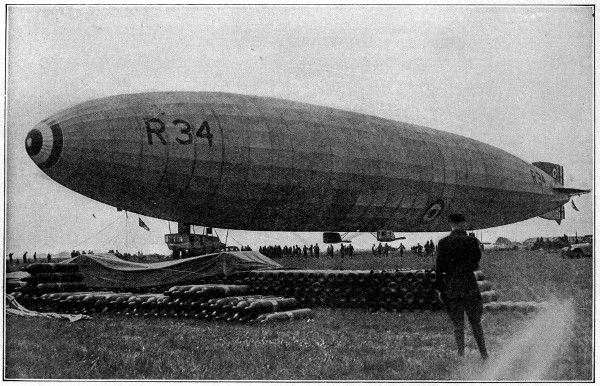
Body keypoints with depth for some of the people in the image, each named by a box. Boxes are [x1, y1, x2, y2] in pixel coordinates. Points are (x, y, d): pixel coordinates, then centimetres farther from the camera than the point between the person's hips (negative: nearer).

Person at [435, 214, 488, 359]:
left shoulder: (443, 243, -3)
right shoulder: (472, 241, -4)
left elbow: (439, 267, -2)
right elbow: (476, 264, 3)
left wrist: (439, 288, 5)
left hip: (451, 287, 1)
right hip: (469, 285, 0)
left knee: (458, 324, 8)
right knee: (476, 322, 11)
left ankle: (461, 355, 6)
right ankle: (484, 354, 12)